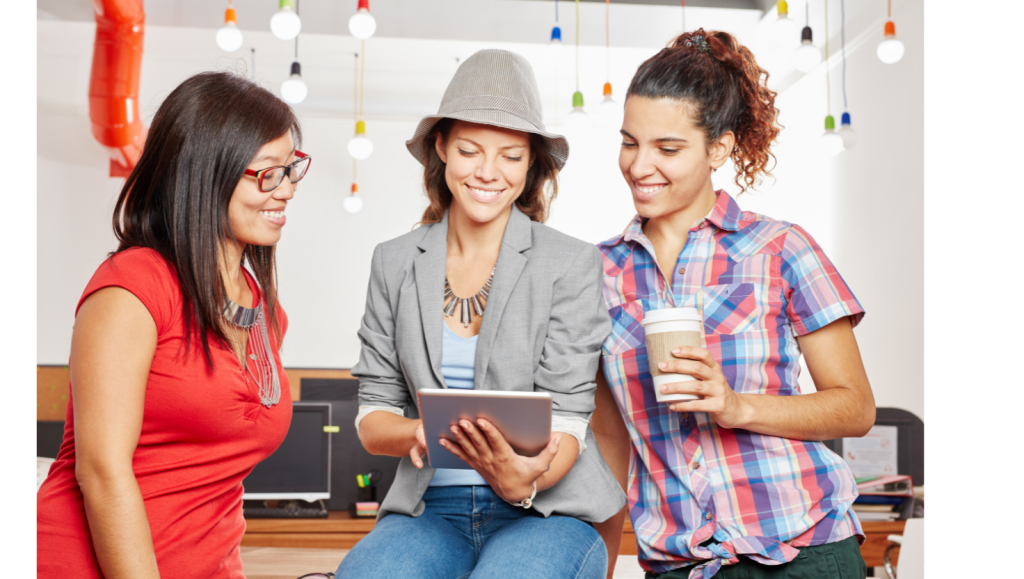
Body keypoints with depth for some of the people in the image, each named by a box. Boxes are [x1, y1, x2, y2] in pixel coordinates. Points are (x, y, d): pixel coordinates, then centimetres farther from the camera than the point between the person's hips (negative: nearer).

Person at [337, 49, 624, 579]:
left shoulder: (572, 265, 0)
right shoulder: (394, 263, 9)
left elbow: (566, 419, -4)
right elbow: (371, 416, 7)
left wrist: (524, 483, -26)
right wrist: (419, 433, -16)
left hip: (546, 512, -2)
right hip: (429, 509, 2)